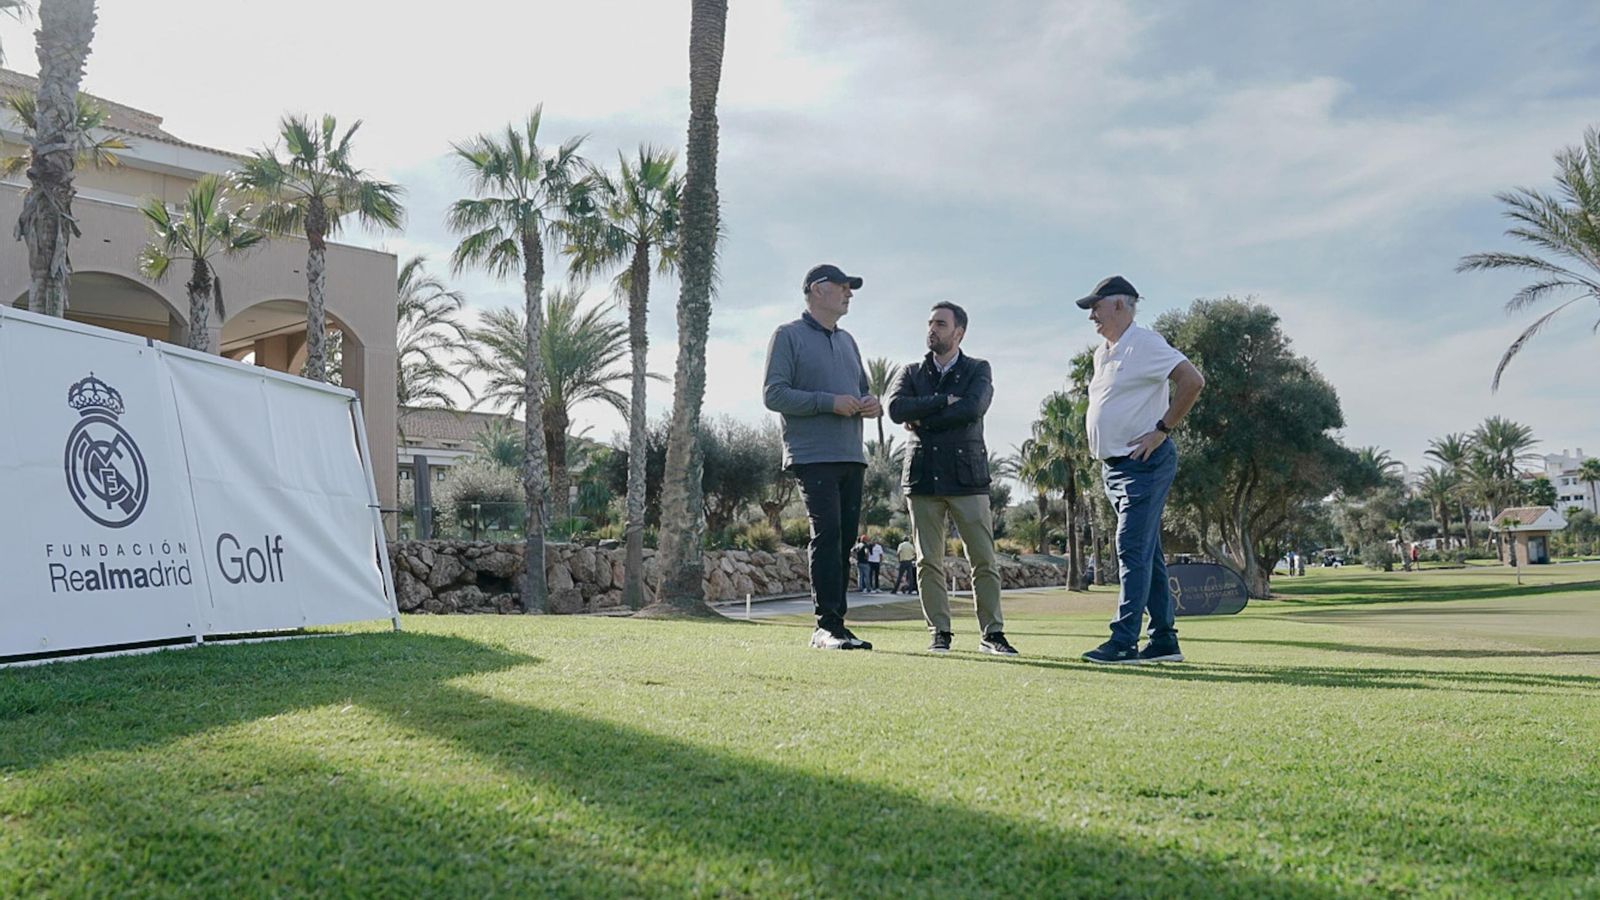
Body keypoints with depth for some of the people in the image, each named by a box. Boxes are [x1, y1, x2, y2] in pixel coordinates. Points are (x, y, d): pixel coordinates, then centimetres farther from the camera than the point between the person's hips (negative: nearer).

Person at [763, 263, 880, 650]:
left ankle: (836, 622, 10)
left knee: (844, 539, 5)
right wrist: (830, 403, -17)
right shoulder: (789, 335, 1)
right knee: (827, 533, -15)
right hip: (812, 455, -7)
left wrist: (872, 404, 2)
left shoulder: (847, 341, 23)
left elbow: (863, 389, 28)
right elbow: (773, 394, -8)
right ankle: (827, 624, -14)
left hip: (851, 457, 7)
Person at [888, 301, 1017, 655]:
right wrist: (944, 401, -11)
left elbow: (972, 409, -12)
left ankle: (992, 633, 6)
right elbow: (896, 408, -6)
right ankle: (940, 633, 10)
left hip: (967, 476, -2)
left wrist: (923, 419, -8)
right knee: (928, 562, 2)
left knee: (984, 560, -2)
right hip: (923, 476, 2)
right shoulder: (911, 372, 14)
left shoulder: (978, 370, 9)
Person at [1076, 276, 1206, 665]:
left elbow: (1193, 380, -21)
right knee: (1147, 554, 11)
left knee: (1133, 551, -12)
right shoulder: (1102, 352, 17)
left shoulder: (1144, 344, -11)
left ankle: (1124, 642, -12)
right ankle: (1164, 640, 17)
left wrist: (1161, 430, -19)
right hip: (1114, 467, 10)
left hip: (1144, 464, -9)